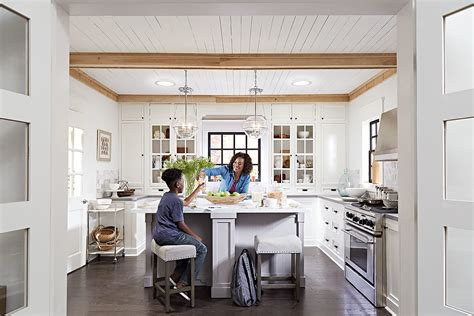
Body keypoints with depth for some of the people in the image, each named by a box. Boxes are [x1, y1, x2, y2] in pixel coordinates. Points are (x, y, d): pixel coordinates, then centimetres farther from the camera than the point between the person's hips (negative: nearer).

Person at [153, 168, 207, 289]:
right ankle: (184, 282, 2)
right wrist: (196, 236, -4)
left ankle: (176, 276, 23)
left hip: (160, 235, 11)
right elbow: (181, 225, -16)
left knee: (189, 243, 28)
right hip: (169, 236, -10)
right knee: (202, 249, -4)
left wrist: (199, 188, 32)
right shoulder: (175, 201, -17)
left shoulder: (167, 196, 13)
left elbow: (186, 202, 29)